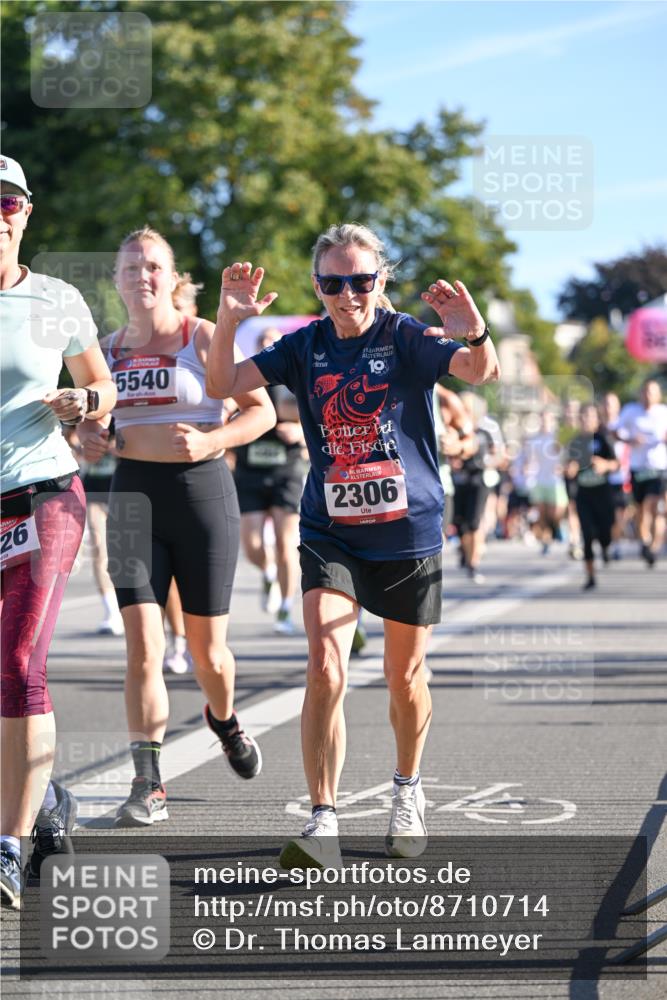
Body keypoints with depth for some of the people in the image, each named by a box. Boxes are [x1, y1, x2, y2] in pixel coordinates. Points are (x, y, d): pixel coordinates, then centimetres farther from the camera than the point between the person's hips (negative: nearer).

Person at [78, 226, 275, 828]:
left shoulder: (203, 338, -3)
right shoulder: (108, 349, 8)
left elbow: (262, 412, -3)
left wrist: (211, 439, -19)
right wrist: (90, 435, -1)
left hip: (201, 490, -2)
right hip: (133, 492, 2)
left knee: (206, 647, 7)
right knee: (143, 645, -10)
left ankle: (225, 722, 41)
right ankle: (149, 787, -8)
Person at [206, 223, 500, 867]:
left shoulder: (409, 339, -8)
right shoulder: (305, 348, 2)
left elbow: (479, 372, -23)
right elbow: (221, 386, -4)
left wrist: (476, 335, -46)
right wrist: (229, 321, -21)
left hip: (408, 532, -1)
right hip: (330, 533, 1)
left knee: (405, 677, 13)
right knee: (325, 669, -16)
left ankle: (407, 792, 38)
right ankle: (322, 824, -15)